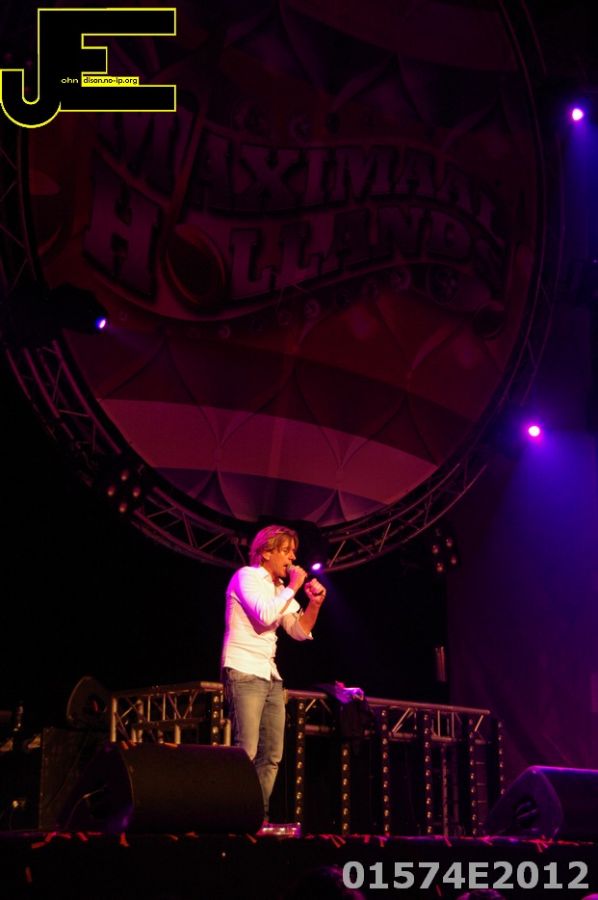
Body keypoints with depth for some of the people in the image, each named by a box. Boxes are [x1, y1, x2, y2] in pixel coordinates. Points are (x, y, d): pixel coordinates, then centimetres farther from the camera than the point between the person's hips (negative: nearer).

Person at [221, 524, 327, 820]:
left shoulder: (281, 589, 19)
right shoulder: (247, 576, -4)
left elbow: (300, 631, 14)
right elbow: (265, 615, -20)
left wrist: (314, 603, -1)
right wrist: (293, 588, -10)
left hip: (270, 676, 8)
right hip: (244, 673, -8)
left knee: (271, 755, 5)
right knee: (246, 752, -15)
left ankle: (259, 818, 10)